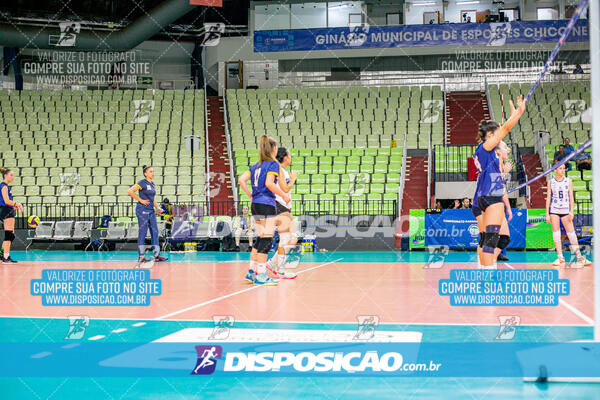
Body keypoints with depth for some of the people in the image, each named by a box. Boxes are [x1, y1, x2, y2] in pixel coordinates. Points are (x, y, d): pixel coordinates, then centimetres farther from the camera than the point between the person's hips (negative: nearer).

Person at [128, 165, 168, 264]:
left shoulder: (152, 184, 16)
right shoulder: (142, 183, -9)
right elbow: (130, 191, -17)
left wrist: (157, 207, 13)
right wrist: (140, 200, -15)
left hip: (151, 211, 8)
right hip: (143, 210, -8)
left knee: (155, 232, 4)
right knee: (142, 233, -4)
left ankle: (157, 255, 5)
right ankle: (141, 257, 0)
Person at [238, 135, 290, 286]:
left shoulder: (257, 165, 15)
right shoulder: (273, 163, -6)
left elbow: (241, 180, 8)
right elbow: (269, 183, -19)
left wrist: (251, 196, 14)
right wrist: (284, 195, -9)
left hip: (255, 205, 8)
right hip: (267, 205, -8)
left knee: (260, 239, 16)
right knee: (266, 240, -5)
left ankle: (252, 272, 17)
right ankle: (260, 276, -6)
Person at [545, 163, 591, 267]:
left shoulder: (568, 181, 4)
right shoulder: (551, 182, 4)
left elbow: (571, 197, 2)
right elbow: (548, 198, 5)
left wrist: (571, 211, -8)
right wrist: (547, 214, 1)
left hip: (565, 210, -1)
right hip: (554, 209, 1)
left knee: (571, 233, -4)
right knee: (556, 232, -3)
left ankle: (579, 257, -1)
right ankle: (560, 258, 1)